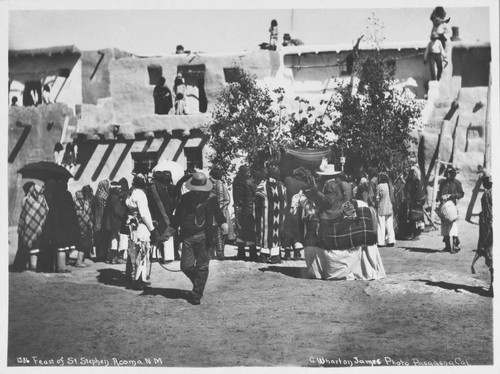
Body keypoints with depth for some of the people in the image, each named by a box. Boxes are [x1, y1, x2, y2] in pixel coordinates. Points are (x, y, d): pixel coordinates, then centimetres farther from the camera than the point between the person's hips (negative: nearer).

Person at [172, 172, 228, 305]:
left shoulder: (210, 199, 2)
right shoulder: (185, 199, 7)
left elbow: (217, 213, -5)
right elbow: (177, 217, 11)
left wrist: (223, 223, -25)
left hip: (203, 237, -2)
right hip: (187, 236, 2)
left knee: (201, 267, 0)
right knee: (186, 266, -2)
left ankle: (196, 294, 10)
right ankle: (198, 283, 27)